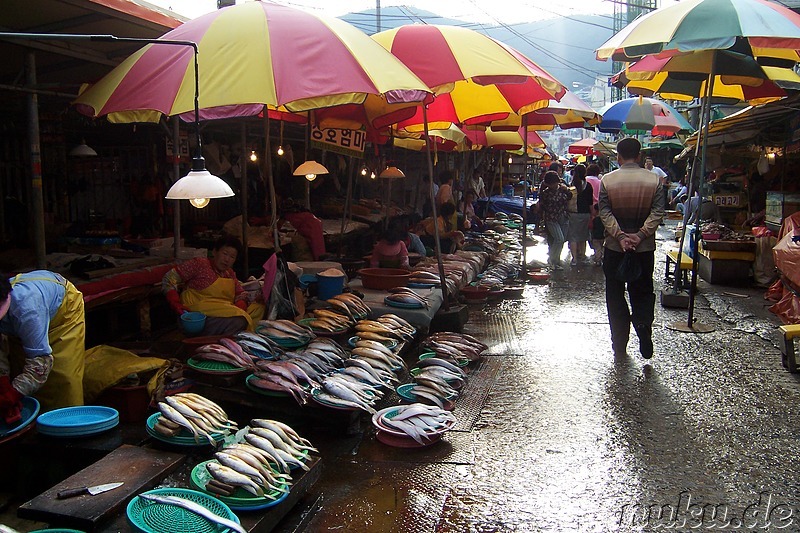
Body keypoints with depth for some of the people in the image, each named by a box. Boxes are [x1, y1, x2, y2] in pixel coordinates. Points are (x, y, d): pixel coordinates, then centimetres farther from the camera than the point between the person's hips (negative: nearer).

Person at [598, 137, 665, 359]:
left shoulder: (607, 180, -4)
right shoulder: (654, 180, -2)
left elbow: (605, 213, -11)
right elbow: (657, 212, -10)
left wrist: (620, 236, -14)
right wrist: (640, 235, -13)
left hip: (614, 247, 0)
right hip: (645, 247, 1)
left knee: (615, 295, 9)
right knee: (643, 291, 15)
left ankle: (619, 345, 13)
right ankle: (643, 323, -11)